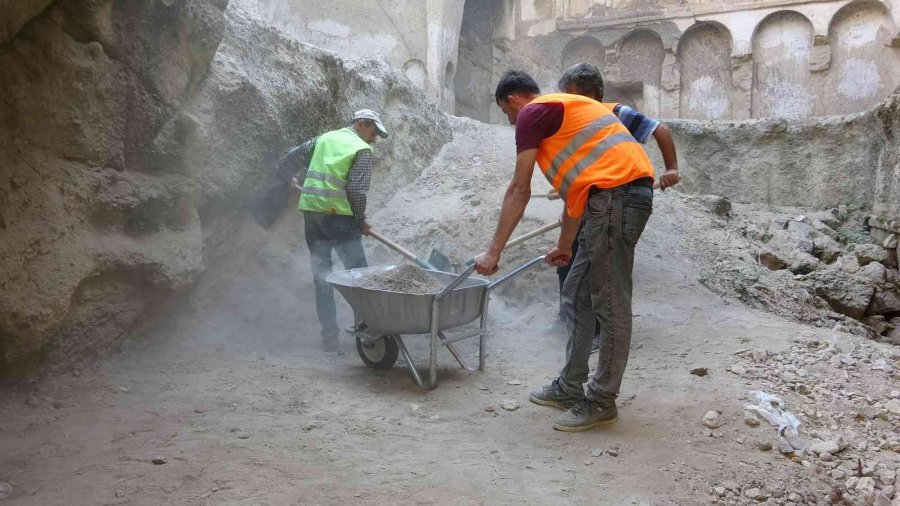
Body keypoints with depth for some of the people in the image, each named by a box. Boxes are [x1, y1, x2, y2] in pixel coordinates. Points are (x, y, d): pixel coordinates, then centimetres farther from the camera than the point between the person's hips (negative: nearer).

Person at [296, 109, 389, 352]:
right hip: (338, 214, -6)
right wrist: (360, 220, 1)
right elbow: (357, 189, -11)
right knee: (357, 272, 3)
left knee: (321, 275, 9)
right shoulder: (362, 150, -4)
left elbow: (292, 156, 22)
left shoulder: (324, 138, 16)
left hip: (310, 211, 6)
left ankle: (329, 334, 9)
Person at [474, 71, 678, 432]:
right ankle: (570, 387, 24)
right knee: (579, 293, 15)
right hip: (625, 194, 10)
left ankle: (602, 401, 6)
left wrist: (493, 251, 0)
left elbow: (519, 191, -3)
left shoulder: (532, 113, 1)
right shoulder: (562, 112, 29)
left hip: (615, 193, -10)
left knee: (609, 303, -3)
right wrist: (564, 246, 40)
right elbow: (577, 187, 33)